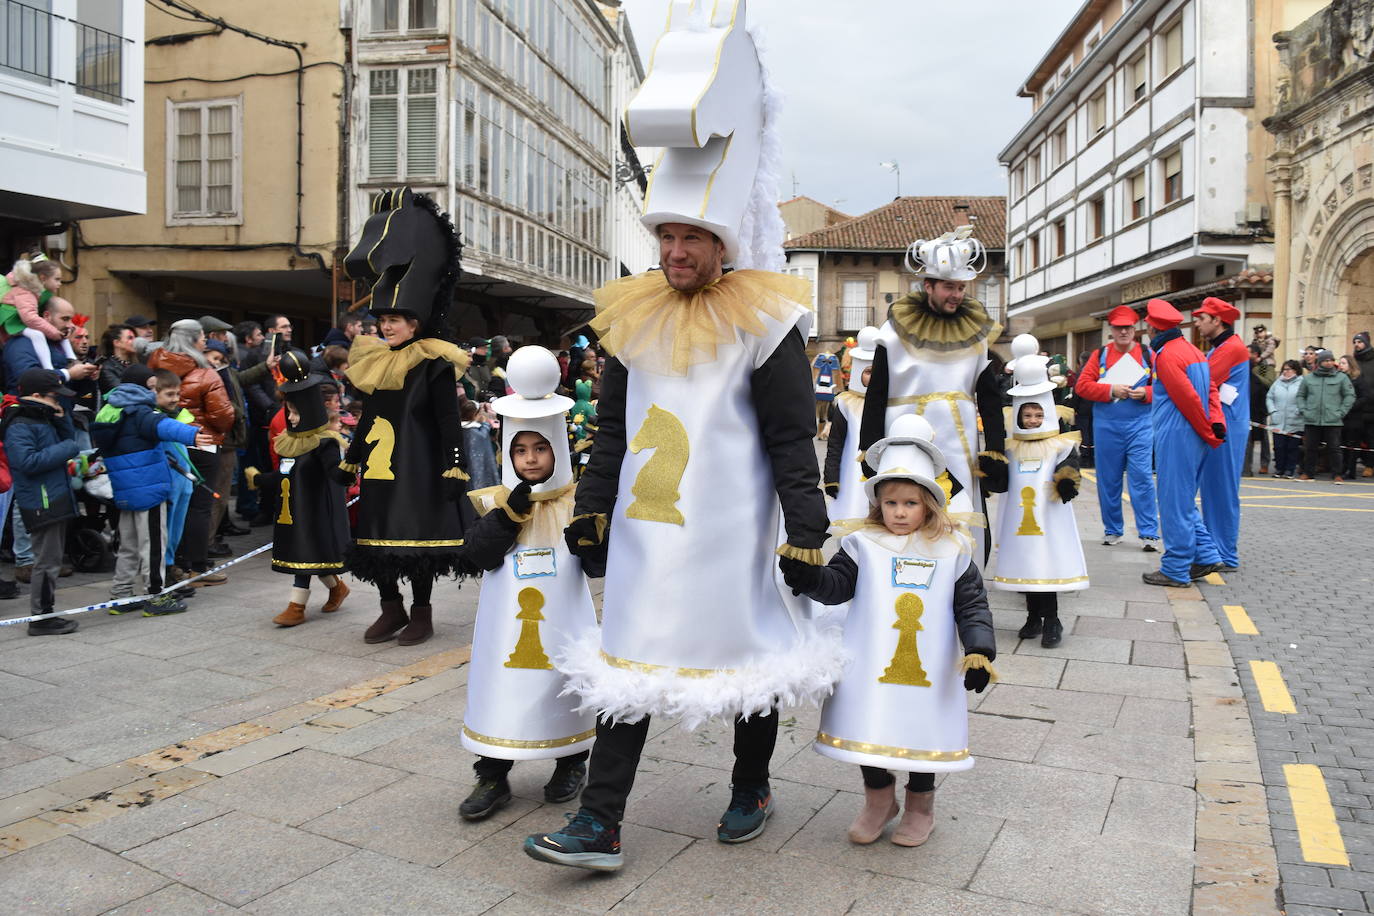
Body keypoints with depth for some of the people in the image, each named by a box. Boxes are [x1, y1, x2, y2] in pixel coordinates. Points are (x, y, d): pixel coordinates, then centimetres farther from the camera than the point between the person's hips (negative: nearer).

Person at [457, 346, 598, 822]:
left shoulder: (578, 500, -1)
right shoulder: (493, 501, 1)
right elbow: (475, 556, -11)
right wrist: (510, 513, -19)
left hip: (563, 618, 0)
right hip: (507, 620, 1)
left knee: (566, 683, 10)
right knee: (500, 685, 4)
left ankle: (571, 763, 31)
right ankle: (493, 776, 18)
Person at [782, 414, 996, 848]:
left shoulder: (952, 550, 0)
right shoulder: (864, 544, 0)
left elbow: (972, 604, 1)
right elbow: (838, 583, -5)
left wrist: (979, 650, -11)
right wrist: (810, 577, -26)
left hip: (928, 669, 0)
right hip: (870, 666, 0)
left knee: (925, 729, 10)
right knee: (867, 728, 7)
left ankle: (920, 804, 36)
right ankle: (879, 798, 34)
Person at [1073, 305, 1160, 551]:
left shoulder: (1148, 355, 5)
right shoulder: (1100, 355, 5)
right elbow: (1082, 385, -2)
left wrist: (1146, 393, -14)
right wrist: (1111, 390, -14)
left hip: (1139, 426, -1)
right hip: (1106, 427, 1)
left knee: (1142, 477, -6)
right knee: (1108, 480, 7)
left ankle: (1149, 533, -1)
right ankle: (1113, 530, 20)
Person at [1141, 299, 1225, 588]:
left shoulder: (1166, 355, -13)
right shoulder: (1193, 351, 15)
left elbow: (1189, 398, -16)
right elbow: (1211, 390, 9)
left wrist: (1209, 434, -7)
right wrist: (1216, 425, -1)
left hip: (1175, 436, -9)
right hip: (1194, 437, 9)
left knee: (1174, 502, -2)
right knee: (1184, 500, 18)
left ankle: (1176, 571, 4)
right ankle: (1205, 557, 20)